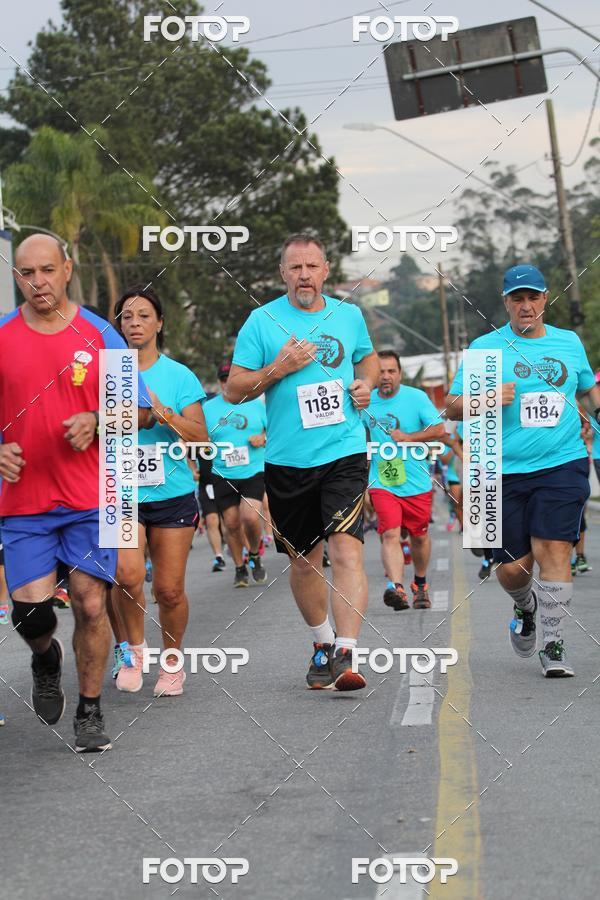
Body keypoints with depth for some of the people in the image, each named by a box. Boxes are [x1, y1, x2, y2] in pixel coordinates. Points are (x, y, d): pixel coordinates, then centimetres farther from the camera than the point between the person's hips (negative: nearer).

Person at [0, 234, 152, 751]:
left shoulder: (99, 335, 2)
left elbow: (141, 411, 6)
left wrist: (95, 421, -13)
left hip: (91, 499, 0)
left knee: (91, 605, -3)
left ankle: (90, 713, 14)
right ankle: (46, 658, 29)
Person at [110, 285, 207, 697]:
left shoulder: (179, 376, 2)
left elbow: (202, 437, -2)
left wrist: (165, 414, -17)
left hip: (172, 493, 0)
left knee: (169, 588, 2)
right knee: (127, 575, -22)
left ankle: (172, 662, 25)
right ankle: (135, 648, 3)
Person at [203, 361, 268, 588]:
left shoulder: (256, 403, 6)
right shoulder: (208, 407, 6)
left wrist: (263, 438, -6)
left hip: (254, 471, -1)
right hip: (223, 475, 1)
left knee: (250, 516, -18)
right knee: (232, 524, 2)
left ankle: (255, 556, 9)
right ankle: (240, 568, 21)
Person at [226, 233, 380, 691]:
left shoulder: (349, 316, 8)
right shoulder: (262, 321, 0)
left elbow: (368, 357, 28)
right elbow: (234, 390, 0)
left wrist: (365, 383, 6)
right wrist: (279, 368, -14)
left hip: (345, 452, 0)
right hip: (287, 460, 1)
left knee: (347, 551, -17)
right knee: (303, 561, 13)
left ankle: (344, 656, -20)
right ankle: (323, 641, 35)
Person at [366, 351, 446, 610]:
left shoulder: (416, 397, -4)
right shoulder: (366, 401, 2)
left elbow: (439, 429, -9)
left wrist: (408, 437, -20)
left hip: (416, 482, 0)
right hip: (382, 482, 0)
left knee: (419, 536, 13)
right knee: (390, 534, -18)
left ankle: (420, 585, 35)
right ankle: (396, 587, -33)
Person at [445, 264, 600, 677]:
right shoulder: (485, 347, 4)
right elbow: (452, 407, 4)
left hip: (563, 464, 0)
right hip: (505, 472, 0)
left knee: (553, 549, -14)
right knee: (512, 568, 1)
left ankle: (554, 645, -5)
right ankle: (526, 607, 37)